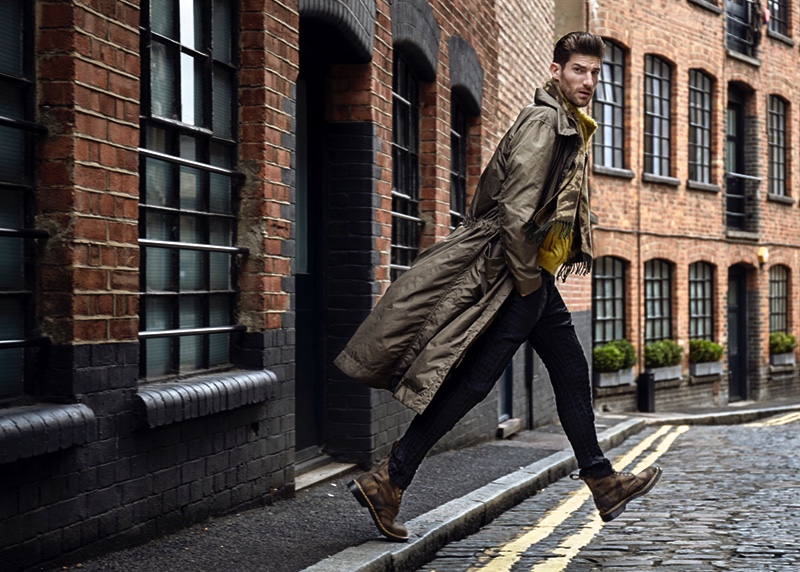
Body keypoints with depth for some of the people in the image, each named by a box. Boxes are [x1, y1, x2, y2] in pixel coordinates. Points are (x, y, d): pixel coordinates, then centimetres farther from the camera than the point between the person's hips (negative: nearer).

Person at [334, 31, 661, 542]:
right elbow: (515, 208, -23)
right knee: (473, 381, -10)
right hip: (514, 276, -10)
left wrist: (538, 277, 16)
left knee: (572, 373, 15)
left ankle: (605, 485, 26)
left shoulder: (570, 128, 18)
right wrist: (525, 280, -18)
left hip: (536, 278, 10)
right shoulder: (542, 122, -14)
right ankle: (388, 482, -6)